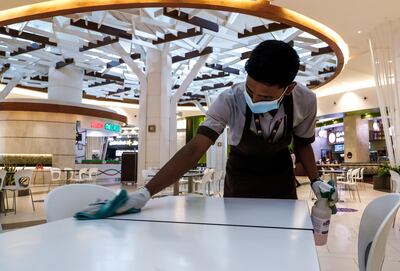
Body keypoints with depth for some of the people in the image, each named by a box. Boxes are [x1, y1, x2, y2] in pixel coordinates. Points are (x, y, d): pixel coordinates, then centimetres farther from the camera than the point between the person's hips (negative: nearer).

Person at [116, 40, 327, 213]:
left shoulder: (305, 101, -24)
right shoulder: (230, 101, -31)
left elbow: (303, 144, -5)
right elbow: (194, 149, -38)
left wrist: (315, 181, -18)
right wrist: (146, 192, -45)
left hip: (281, 179, 2)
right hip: (240, 180, -1)